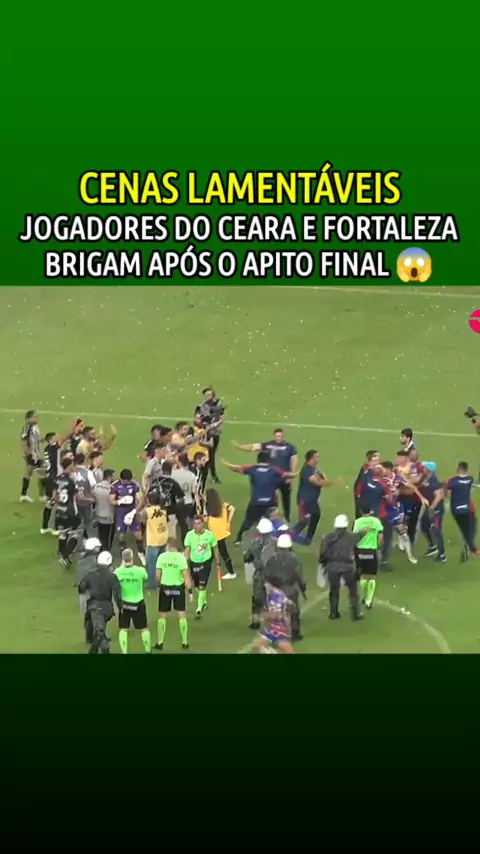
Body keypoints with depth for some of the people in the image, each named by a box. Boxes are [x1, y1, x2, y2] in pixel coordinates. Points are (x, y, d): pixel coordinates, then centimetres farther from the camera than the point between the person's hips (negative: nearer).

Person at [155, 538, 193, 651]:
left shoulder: (162, 557, -7)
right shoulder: (181, 558, -12)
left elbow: (158, 575, -1)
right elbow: (186, 576, -14)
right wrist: (190, 591, -8)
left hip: (165, 588, 1)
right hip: (178, 588, -1)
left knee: (162, 616, 12)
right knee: (182, 615, 11)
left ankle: (160, 643, 15)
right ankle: (184, 642, 13)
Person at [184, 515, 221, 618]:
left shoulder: (209, 535, -14)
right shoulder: (189, 535, -13)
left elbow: (215, 549, 0)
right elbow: (187, 550, -12)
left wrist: (218, 563, 7)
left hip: (205, 562, -3)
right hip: (194, 562, 3)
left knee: (202, 586, -12)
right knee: (197, 586, 18)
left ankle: (199, 609, -5)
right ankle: (203, 602, 45)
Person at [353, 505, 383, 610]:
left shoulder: (357, 522, -6)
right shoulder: (376, 521, -5)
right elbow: (380, 537, -3)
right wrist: (378, 548, 11)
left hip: (360, 550, 1)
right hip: (372, 551, -1)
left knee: (363, 576, 18)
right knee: (372, 577, 9)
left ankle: (364, 598, 28)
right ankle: (369, 600, 2)